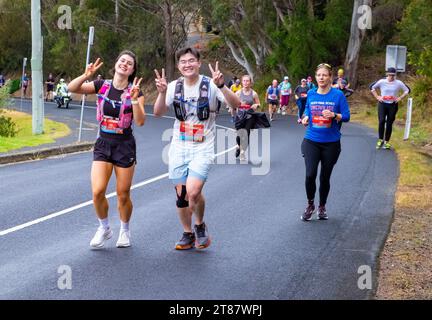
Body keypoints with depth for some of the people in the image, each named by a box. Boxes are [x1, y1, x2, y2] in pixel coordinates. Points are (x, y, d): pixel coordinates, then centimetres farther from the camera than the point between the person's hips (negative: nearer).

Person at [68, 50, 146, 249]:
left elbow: (140, 122, -15)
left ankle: (125, 230, 29)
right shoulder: (102, 85, 0)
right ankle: (104, 228, 15)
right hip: (103, 144, 1)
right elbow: (72, 88, -9)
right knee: (97, 192, -10)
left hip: (125, 145, -1)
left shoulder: (135, 91, -4)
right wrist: (86, 75, -24)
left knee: (123, 195, 5)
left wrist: (134, 99, -26)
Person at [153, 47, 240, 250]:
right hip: (178, 149, 4)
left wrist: (221, 86, -35)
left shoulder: (210, 85, -8)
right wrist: (162, 93, -23)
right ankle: (188, 234, 27)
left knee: (193, 191, -20)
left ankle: (200, 225, 9)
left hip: (202, 149, -4)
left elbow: (235, 105, -19)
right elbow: (158, 113, -6)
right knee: (181, 195, 7)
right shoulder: (174, 87, 2)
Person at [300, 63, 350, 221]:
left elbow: (346, 116, -7)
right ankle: (310, 205, 10)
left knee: (325, 177, 9)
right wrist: (305, 118, -3)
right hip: (311, 141, 1)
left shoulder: (338, 95, -7)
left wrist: (334, 115, -25)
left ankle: (322, 207, 32)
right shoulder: (311, 94, 2)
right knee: (310, 174, -14)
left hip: (331, 143, -1)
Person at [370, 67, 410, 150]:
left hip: (393, 105, 1)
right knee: (381, 121, -14)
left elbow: (407, 90, 7)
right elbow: (371, 87, 7)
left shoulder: (399, 83, -2)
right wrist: (377, 97, -1)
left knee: (389, 123, 3)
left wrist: (400, 98, -3)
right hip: (382, 104, -1)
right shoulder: (381, 82, -3)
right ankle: (380, 140, -2)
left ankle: (387, 141, 14)